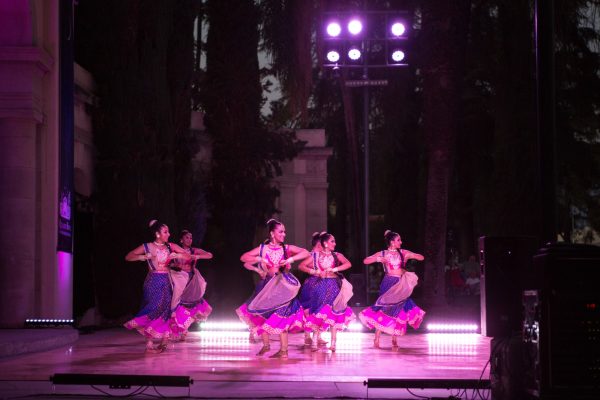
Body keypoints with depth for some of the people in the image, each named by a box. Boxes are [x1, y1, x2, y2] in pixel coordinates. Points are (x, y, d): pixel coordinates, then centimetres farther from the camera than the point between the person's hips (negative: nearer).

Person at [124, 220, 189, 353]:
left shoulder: (170, 246, 9)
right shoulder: (147, 247, 0)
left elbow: (187, 257, 10)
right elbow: (128, 257, 1)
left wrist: (177, 255, -9)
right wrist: (142, 257, -15)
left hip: (166, 281, 4)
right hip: (153, 281, -4)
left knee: (166, 310, 0)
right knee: (154, 309, -9)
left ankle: (163, 341, 7)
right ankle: (149, 344, -4)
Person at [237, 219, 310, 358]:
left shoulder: (287, 248, 1)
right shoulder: (263, 248, 4)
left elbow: (306, 253, -9)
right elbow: (243, 258, -1)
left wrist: (290, 259, -21)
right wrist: (260, 259, -14)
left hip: (282, 285, -3)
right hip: (267, 285, 3)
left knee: (281, 317, -6)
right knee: (261, 314, 2)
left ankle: (283, 351, -2)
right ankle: (266, 344, 19)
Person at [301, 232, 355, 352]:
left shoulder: (337, 255, 6)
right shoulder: (316, 255, 6)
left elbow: (348, 264, -10)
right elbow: (301, 266, 4)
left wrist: (334, 269, -19)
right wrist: (314, 272, -9)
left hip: (334, 286, 0)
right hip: (320, 286, 0)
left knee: (334, 313, -3)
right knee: (318, 314, -2)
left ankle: (333, 343, 0)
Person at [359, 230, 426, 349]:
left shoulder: (403, 253, 8)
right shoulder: (383, 254, 3)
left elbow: (421, 258, 8)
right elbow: (366, 261, -1)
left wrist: (409, 256, -10)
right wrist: (378, 259, -17)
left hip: (401, 285, 3)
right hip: (388, 284, -3)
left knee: (400, 310, 1)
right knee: (384, 309, -5)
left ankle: (394, 340, 11)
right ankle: (376, 339, 4)